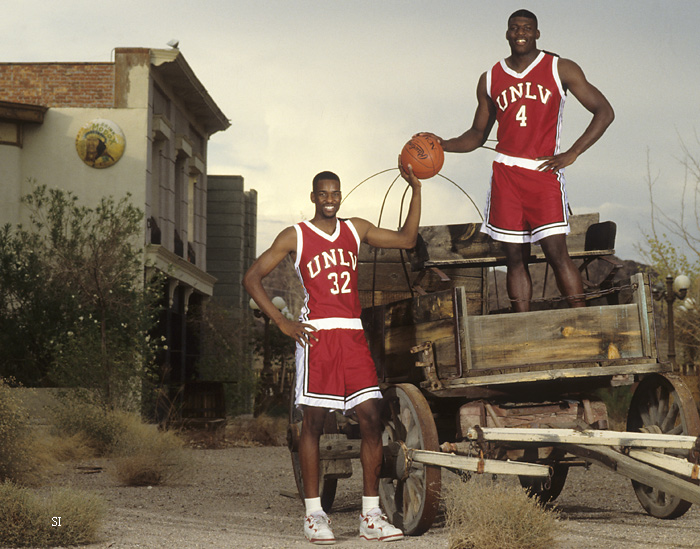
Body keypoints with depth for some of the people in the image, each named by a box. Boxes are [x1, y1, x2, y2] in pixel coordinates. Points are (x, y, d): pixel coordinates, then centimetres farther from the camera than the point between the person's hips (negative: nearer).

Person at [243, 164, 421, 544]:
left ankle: (371, 517, 1)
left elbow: (406, 239, 19)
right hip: (317, 335, -4)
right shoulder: (295, 236, 4)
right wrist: (282, 322, -5)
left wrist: (416, 189, 10)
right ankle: (313, 515, 3)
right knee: (313, 423, -3)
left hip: (354, 335, 4)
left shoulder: (356, 229, 16)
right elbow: (252, 278, 3)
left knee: (372, 420, -4)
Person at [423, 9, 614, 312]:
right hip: (505, 173, 3)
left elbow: (604, 112, 1)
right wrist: (444, 145, 0)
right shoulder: (490, 79, 13)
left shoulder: (560, 69, 3)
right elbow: (478, 134, 20)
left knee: (556, 252, -13)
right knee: (515, 258, 2)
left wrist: (571, 154, -8)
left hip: (544, 172, -3)